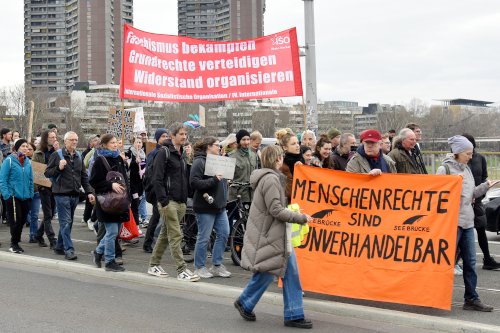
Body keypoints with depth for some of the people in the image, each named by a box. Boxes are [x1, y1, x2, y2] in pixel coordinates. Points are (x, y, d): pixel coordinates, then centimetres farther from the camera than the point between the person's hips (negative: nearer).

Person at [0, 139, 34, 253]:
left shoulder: (27, 161, 9)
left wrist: (30, 194, 9)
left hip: (25, 197, 5)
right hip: (13, 196, -5)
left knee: (22, 221, 9)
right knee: (16, 221, -5)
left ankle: (15, 243, 23)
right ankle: (14, 244, 10)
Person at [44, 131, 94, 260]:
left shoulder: (79, 157, 14)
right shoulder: (57, 155, -3)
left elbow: (84, 176, 18)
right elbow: (47, 173, -3)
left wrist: (89, 192, 10)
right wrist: (59, 168, -19)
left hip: (75, 194, 6)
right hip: (62, 194, -6)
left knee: (67, 222, 12)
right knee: (66, 222, -9)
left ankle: (59, 247, 23)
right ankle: (68, 250, -10)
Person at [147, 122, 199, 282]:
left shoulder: (181, 154, 18)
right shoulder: (164, 152, -9)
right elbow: (157, 179, -15)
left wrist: (185, 199, 15)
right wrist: (163, 200, -20)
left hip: (180, 201, 8)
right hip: (168, 201, -8)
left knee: (165, 234, 13)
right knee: (175, 235, -8)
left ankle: (153, 265, 23)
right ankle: (182, 270, -6)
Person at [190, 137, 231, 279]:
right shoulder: (199, 162, -10)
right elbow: (194, 182, -20)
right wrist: (213, 180, -23)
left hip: (220, 205, 9)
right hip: (205, 207, -8)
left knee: (223, 233, 6)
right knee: (204, 237, -1)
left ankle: (217, 265, 17)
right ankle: (199, 267, 12)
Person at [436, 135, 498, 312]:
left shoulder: (467, 169, 14)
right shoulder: (444, 169, -8)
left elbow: (471, 194, 19)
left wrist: (485, 186, 9)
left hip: (467, 221, 7)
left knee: (470, 261, 8)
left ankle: (471, 299, 15)